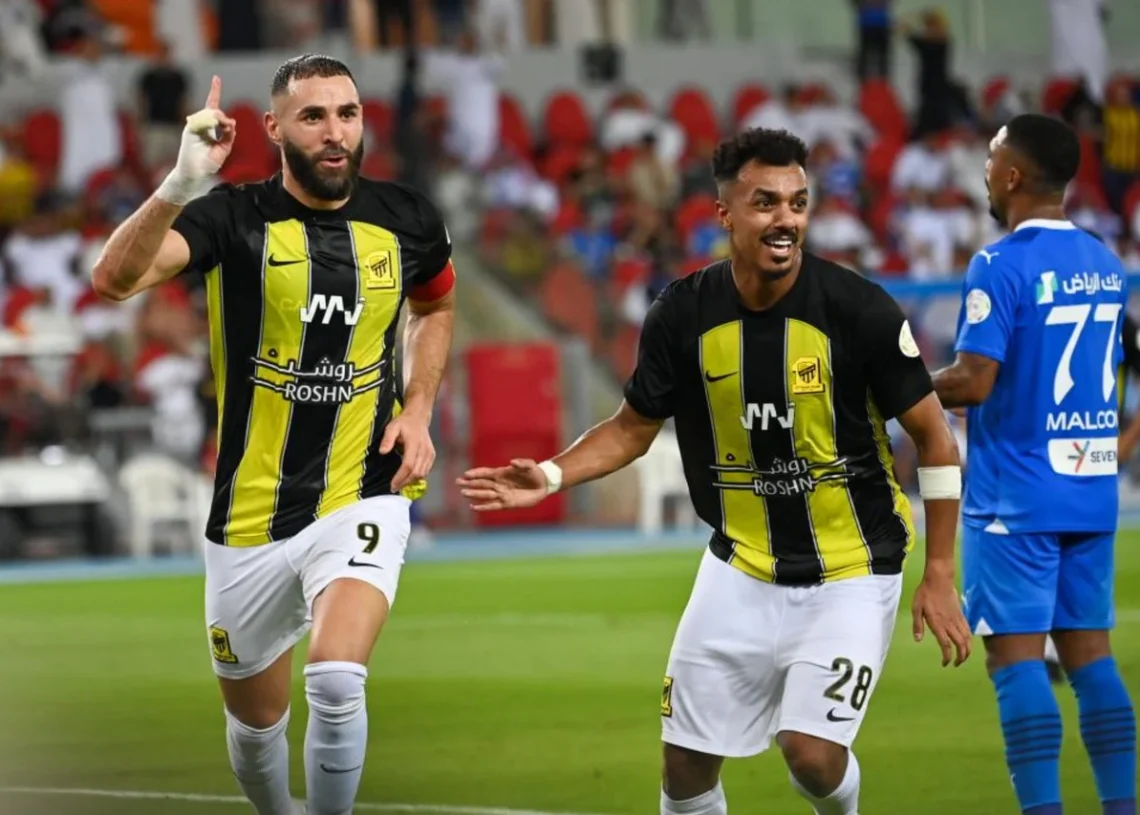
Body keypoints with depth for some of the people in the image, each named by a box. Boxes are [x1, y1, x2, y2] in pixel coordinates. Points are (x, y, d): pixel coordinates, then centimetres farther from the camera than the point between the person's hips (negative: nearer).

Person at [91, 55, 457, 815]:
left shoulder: (405, 219, -3)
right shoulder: (235, 218, -12)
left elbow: (436, 306, 21)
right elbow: (115, 278, -31)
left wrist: (418, 410, 5)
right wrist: (181, 185, -47)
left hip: (361, 498, 0)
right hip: (252, 518, 0)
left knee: (338, 682, -27)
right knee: (257, 720, 16)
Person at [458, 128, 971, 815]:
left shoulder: (859, 309, -16)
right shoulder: (685, 314, -7)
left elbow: (934, 436, -8)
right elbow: (633, 428, 8)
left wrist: (940, 576, -10)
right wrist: (548, 477, -9)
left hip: (849, 573, -3)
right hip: (741, 570, 3)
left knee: (814, 757, -17)